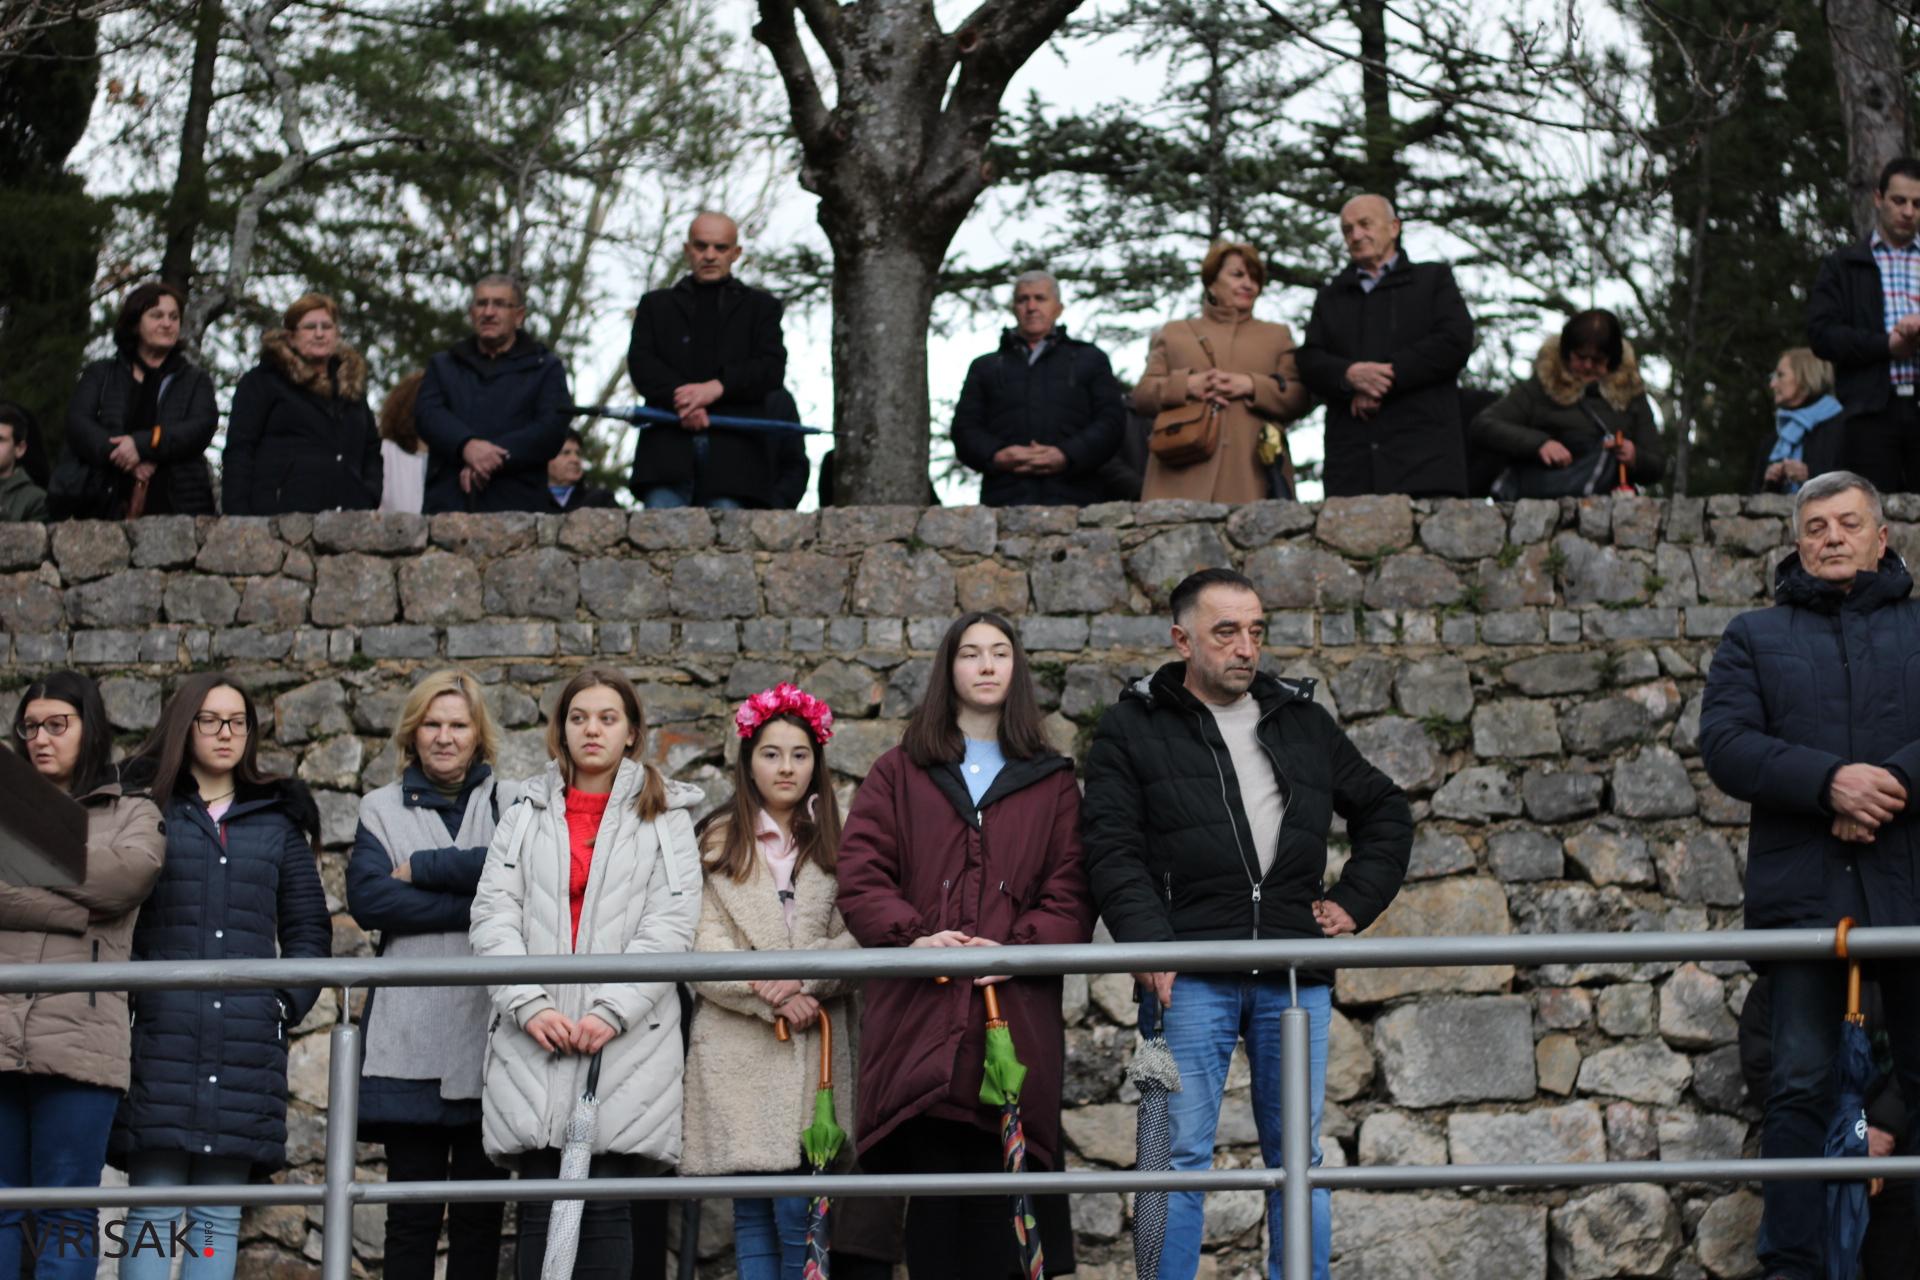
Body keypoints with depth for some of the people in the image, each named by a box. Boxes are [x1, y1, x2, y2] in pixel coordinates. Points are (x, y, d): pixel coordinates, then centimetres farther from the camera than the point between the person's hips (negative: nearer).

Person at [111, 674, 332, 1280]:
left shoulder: (279, 821, 15)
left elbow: (309, 928, 16)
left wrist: (287, 1003, 2)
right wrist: (124, 999, -7)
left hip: (246, 1044, 2)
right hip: (160, 1037, -2)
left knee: (219, 1216, 3)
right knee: (153, 1208, -5)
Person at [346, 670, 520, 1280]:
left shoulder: (512, 803, 12)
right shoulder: (382, 808, 14)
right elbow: (368, 898, -4)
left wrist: (422, 869, -6)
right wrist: (478, 905, -11)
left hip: (489, 1036, 0)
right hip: (411, 1040, 0)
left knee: (481, 1209, 2)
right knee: (413, 1210, -2)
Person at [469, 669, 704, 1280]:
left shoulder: (664, 820, 11)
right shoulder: (525, 817, 17)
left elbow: (670, 926, -1)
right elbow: (493, 914, 5)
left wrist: (611, 1011, -13)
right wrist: (529, 1004, -11)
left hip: (625, 1040, -2)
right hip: (536, 1040, 2)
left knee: (605, 1203, -6)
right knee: (540, 1205, -2)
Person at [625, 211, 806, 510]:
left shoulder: (760, 306, 21)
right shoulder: (656, 305, 24)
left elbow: (772, 367, 5)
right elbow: (640, 363, 8)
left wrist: (716, 387, -11)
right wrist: (679, 397, -12)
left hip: (733, 452, -1)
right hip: (669, 447, 1)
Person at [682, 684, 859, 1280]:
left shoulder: (836, 848, 13)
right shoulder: (717, 846, 9)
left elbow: (855, 941, 3)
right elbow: (703, 949, 0)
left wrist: (801, 979, -13)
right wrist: (772, 998, -12)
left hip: (814, 1047, 0)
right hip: (737, 1049, 0)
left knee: (799, 1215, -6)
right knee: (753, 1217, 1)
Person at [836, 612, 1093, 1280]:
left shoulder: (1051, 782, 17)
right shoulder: (899, 774, 16)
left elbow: (1070, 893, 6)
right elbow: (860, 874, 5)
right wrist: (913, 937, -13)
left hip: (1015, 1017, 0)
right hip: (918, 1022, 0)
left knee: (1001, 1211, -6)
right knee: (933, 1199, -4)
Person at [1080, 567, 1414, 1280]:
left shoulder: (1304, 722, 18)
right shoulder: (1135, 728, 6)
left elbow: (1385, 812, 27)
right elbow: (1111, 846, -3)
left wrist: (1355, 901, 13)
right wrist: (1149, 942, -16)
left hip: (1296, 977, 4)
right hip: (1191, 972, -3)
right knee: (1180, 1155, -4)